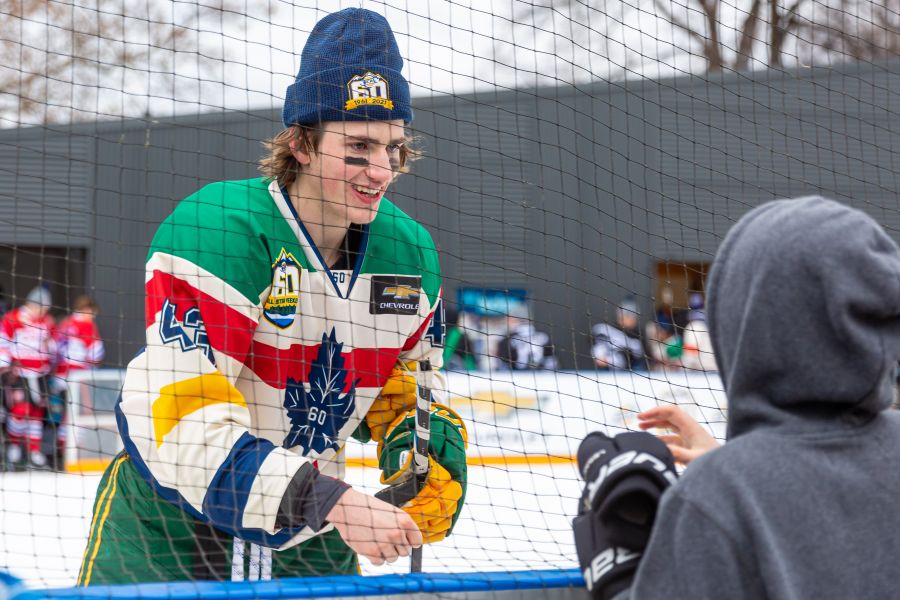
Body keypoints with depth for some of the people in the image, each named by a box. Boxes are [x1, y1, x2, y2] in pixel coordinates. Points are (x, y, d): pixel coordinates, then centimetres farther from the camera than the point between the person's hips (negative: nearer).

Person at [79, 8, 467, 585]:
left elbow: (407, 373, 15)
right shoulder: (215, 232, -26)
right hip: (171, 521, -5)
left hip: (309, 538, 6)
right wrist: (331, 503, -38)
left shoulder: (409, 253, -3)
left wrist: (430, 440, -7)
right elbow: (184, 424, -33)